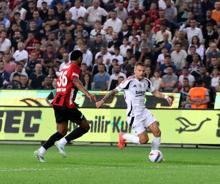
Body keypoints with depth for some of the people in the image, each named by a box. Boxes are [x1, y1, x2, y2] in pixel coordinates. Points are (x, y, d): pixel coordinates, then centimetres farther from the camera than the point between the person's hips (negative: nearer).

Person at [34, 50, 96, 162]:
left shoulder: (64, 68, 18)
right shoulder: (75, 68, -6)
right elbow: (76, 82, -25)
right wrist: (87, 94, -39)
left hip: (57, 103, 8)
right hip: (66, 104, -8)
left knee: (62, 131, 13)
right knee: (85, 126, 1)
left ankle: (41, 151, 1)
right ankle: (62, 143, -9)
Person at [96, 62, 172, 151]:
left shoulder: (146, 81, 5)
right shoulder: (129, 81, -14)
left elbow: (154, 92, 20)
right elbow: (115, 91, -9)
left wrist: (165, 97, 5)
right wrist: (102, 100, -11)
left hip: (143, 112, 7)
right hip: (134, 115, -7)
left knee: (157, 132, -7)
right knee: (144, 139, -9)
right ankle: (123, 137, 16)